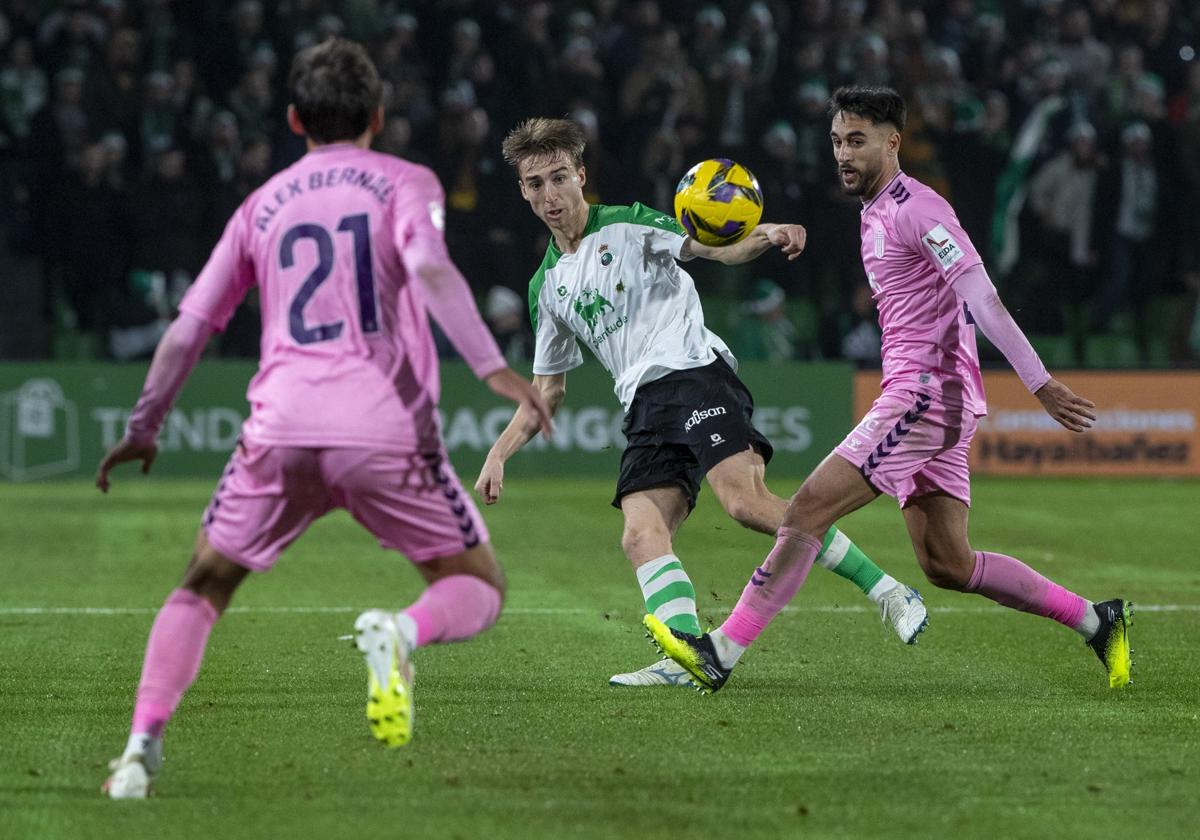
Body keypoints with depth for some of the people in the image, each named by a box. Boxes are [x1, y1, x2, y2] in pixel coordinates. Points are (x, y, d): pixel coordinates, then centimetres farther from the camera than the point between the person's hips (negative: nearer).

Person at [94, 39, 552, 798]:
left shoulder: (263, 205, 19)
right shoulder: (404, 183, 10)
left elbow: (190, 325, 17)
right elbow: (429, 268, -12)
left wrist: (144, 428, 28)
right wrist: (492, 367, -21)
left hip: (281, 430, 3)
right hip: (388, 427, -3)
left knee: (203, 587, 19)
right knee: (480, 591, 10)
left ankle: (143, 743, -2)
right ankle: (401, 633, -25)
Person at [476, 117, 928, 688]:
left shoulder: (628, 226, 6)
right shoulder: (547, 287, 22)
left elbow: (720, 248, -6)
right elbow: (547, 390, 29)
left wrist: (769, 235, -28)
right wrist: (498, 454, 18)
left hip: (694, 372, -6)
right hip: (645, 409, 6)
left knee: (746, 502, -25)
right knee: (640, 536, -18)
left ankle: (888, 594, -20)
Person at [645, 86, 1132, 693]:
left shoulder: (915, 208, -11)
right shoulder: (875, 215, 20)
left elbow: (982, 299, -17)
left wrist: (1040, 383, -21)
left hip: (927, 392, -10)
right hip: (922, 395, 10)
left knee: (809, 508, -13)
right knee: (947, 565, 8)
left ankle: (721, 653, -14)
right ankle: (1096, 622, 14)